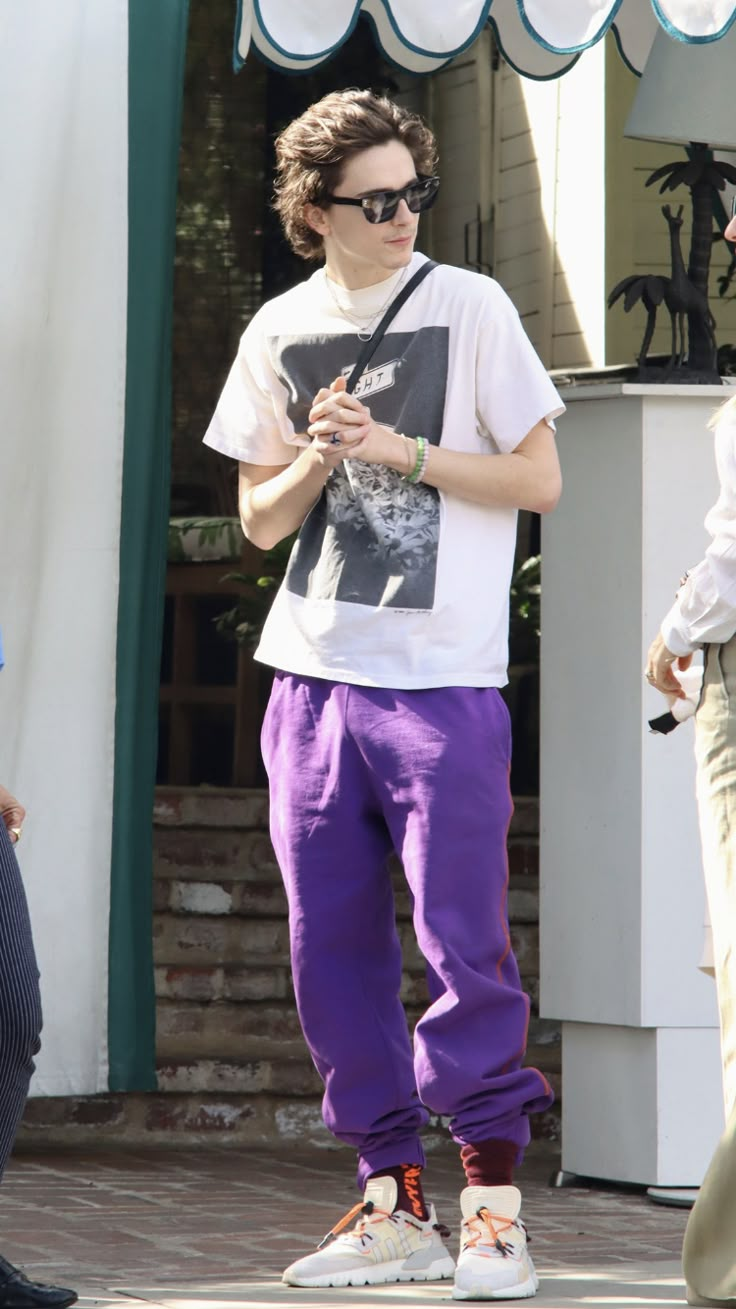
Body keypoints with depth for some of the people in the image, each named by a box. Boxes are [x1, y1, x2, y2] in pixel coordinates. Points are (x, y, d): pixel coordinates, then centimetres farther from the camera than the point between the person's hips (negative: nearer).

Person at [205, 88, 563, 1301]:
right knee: (332, 947, 5)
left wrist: (403, 450, -11)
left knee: (463, 941, -6)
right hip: (313, 673, 5)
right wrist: (319, 458, -6)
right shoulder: (281, 332, 10)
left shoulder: (469, 307, -2)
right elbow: (260, 520, 14)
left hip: (444, 679, -4)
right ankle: (392, 1200, 13)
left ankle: (493, 1200, 2)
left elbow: (539, 478, -2)